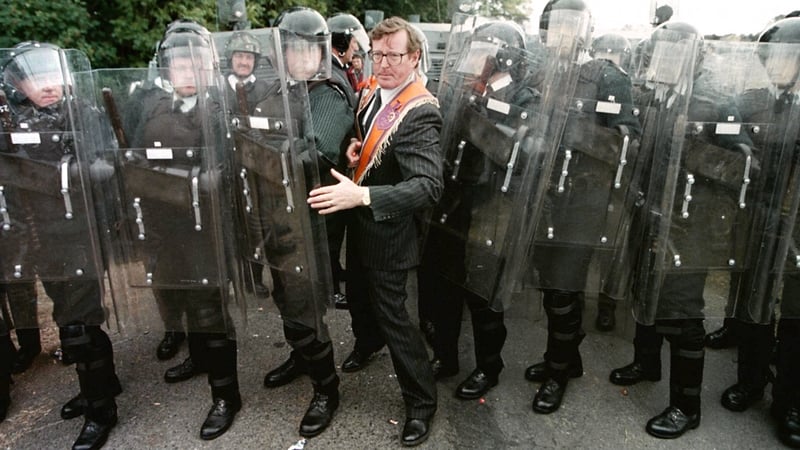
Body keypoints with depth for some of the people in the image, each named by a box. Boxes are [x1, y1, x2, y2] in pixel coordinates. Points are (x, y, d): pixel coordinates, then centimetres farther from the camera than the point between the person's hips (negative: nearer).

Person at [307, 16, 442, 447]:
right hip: (360, 222, 8)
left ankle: (421, 402, 22)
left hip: (388, 232, -8)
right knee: (358, 296, 27)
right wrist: (354, 147, -6)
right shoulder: (374, 94, 0)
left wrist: (362, 195, -42)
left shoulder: (419, 113, -26)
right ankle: (367, 342, 59)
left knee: (391, 314, 2)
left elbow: (429, 185, -34)